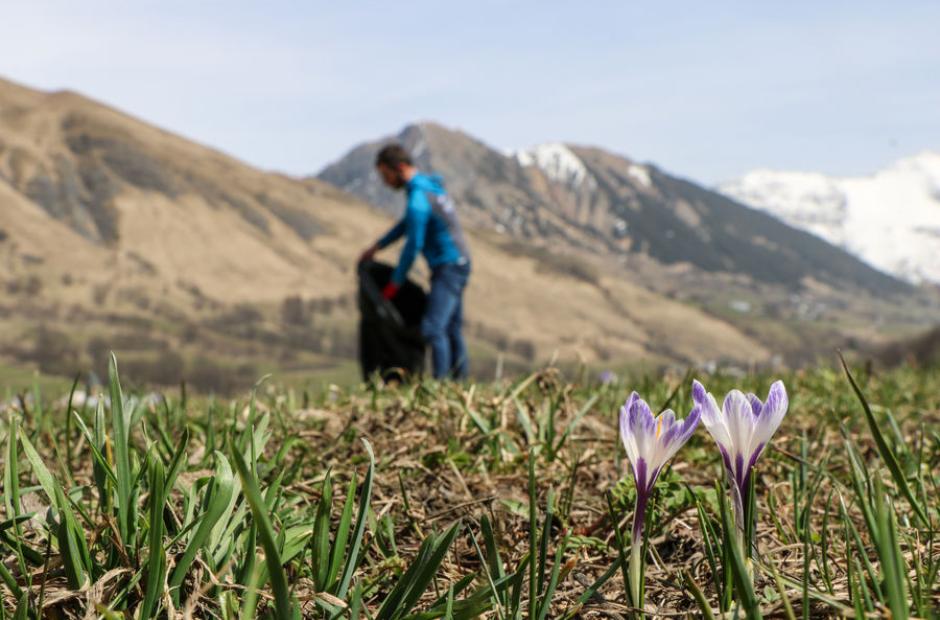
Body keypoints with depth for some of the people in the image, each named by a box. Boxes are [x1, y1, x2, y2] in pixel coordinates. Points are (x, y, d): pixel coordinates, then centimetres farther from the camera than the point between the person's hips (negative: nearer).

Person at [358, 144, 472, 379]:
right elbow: (407, 223, 23)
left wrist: (394, 283, -7)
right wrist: (376, 246, 22)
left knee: (433, 328, -16)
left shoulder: (418, 199, -20)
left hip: (449, 269, -10)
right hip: (457, 265, 10)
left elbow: (413, 246, -17)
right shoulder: (429, 183, 11)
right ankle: (460, 380, 14)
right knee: (452, 329, 12)